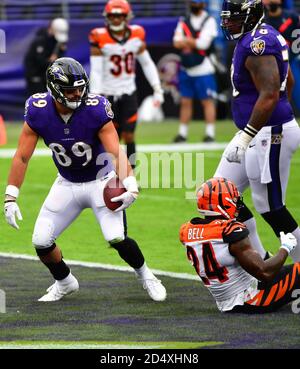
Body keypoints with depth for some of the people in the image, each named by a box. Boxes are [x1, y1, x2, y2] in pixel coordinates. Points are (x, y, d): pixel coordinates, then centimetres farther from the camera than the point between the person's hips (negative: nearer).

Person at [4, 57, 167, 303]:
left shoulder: (95, 110, -26)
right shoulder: (38, 113, -18)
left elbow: (116, 152, -29)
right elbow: (22, 157, -11)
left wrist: (130, 185, -44)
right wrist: (10, 197, -15)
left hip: (101, 181, -3)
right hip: (67, 184, 3)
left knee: (117, 238, -19)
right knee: (41, 242, -2)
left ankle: (144, 275, 11)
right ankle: (64, 282, 27)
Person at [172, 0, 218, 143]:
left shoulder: (209, 21, -3)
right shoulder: (184, 22, 11)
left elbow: (203, 43, -14)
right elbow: (177, 43, 0)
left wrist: (186, 41, -4)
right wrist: (194, 42, -14)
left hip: (203, 68, -5)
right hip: (186, 69, 5)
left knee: (207, 101, -3)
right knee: (185, 101, 9)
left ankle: (210, 133, -2)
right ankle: (182, 133, 15)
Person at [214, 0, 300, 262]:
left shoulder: (258, 44, -20)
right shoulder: (269, 37, 11)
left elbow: (269, 95, -29)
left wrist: (246, 137, -29)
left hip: (270, 133, -11)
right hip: (259, 132, 11)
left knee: (271, 208, -3)